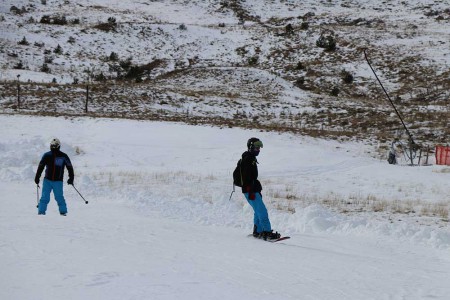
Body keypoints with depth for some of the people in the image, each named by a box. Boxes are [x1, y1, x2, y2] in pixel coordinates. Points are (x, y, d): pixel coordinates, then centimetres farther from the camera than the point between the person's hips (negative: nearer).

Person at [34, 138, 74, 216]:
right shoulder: (46, 155, 3)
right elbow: (40, 167, 10)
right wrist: (37, 177, 8)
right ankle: (41, 211, 2)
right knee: (45, 197, -3)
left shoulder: (63, 156, 0)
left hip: (58, 181, -1)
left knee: (59, 197, -2)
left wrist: (71, 178, 4)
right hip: (47, 180, 1)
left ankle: (63, 211, 10)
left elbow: (69, 167, 6)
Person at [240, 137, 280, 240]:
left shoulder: (252, 159, 19)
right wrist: (251, 191, -24)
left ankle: (257, 231, 19)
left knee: (258, 211, 14)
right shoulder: (247, 159, -14)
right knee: (262, 211, -12)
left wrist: (258, 190, 25)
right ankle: (267, 232, -15)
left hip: (254, 190, 11)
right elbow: (247, 177, -21)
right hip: (250, 190, -11)